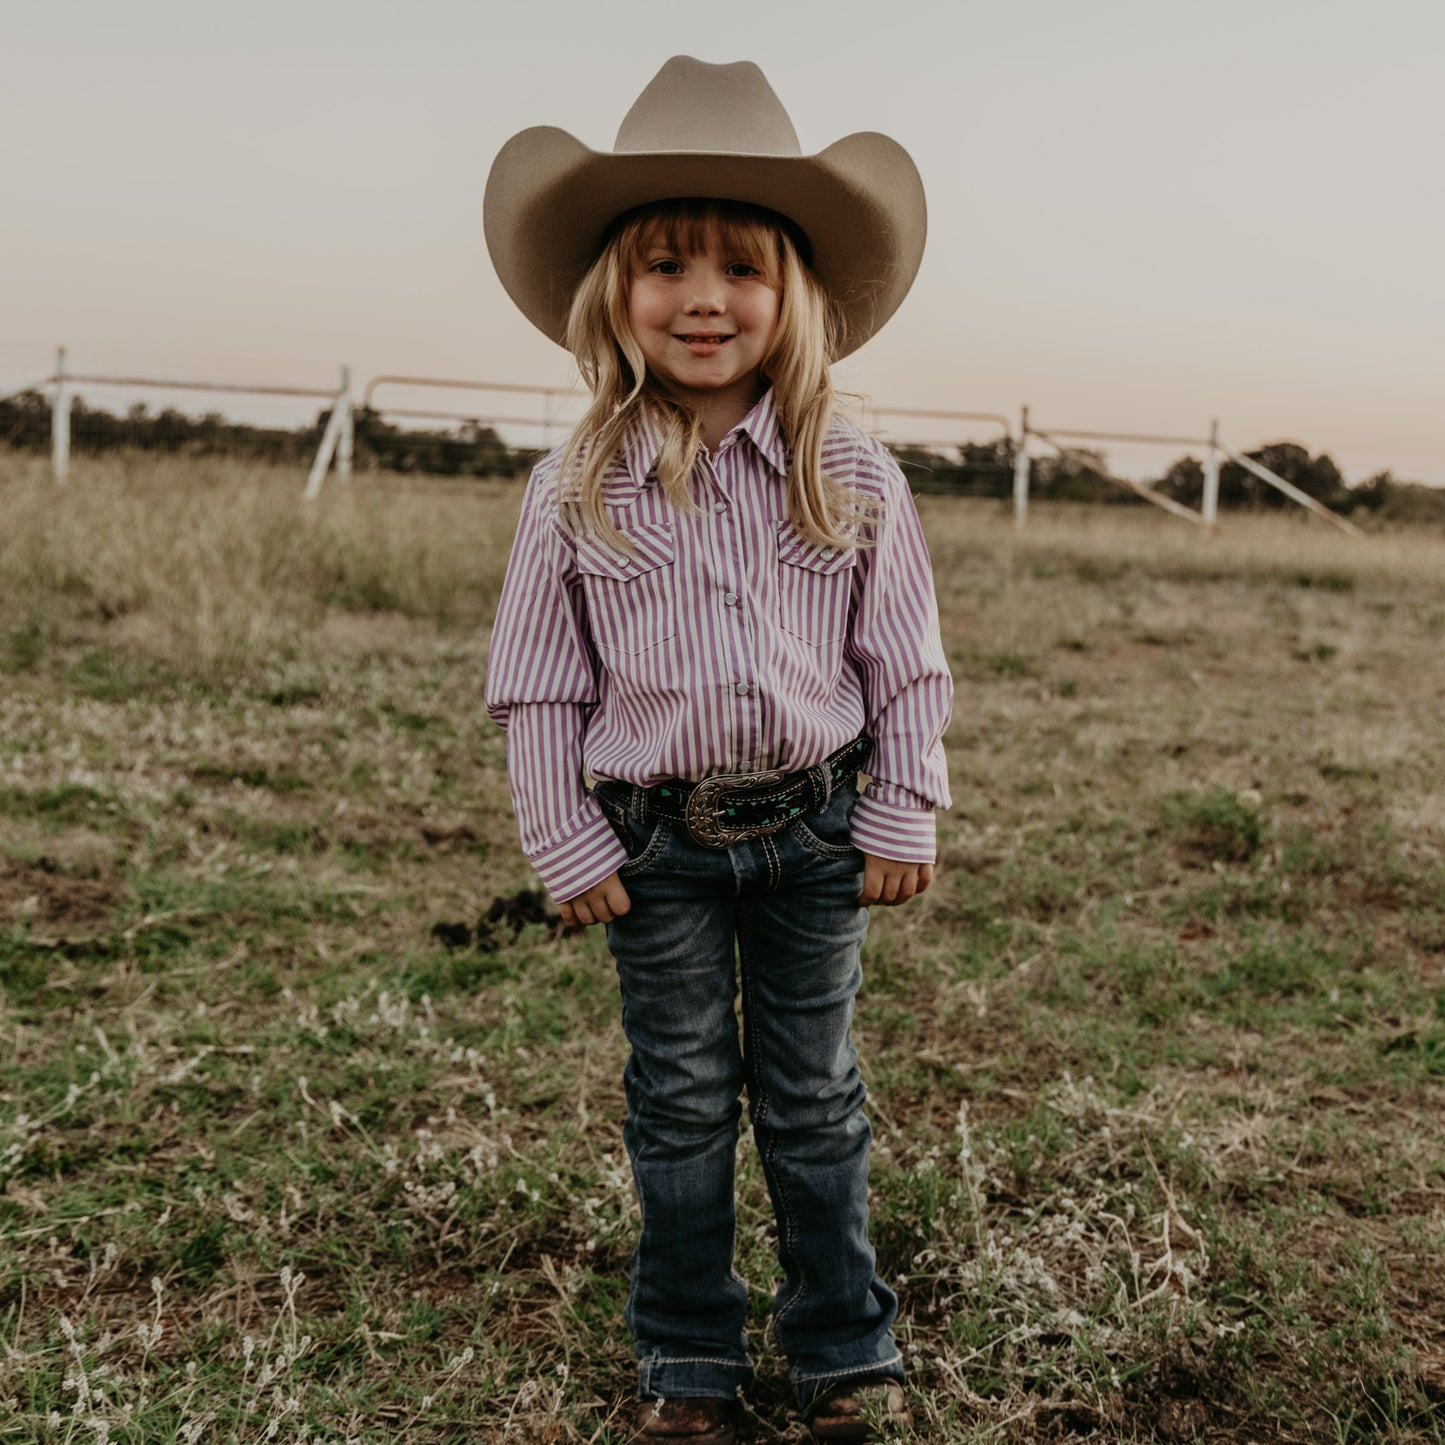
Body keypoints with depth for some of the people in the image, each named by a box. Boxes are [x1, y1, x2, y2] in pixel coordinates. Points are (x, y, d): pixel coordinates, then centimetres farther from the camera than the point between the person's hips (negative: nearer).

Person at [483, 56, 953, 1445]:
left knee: (813, 1097, 14)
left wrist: (903, 819, -1)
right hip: (653, 840, 0)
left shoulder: (852, 477, -7)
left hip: (814, 828, 0)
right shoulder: (576, 490, -7)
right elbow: (537, 686, -2)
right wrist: (569, 847, -3)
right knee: (680, 1104, 13)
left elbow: (905, 664, 0)